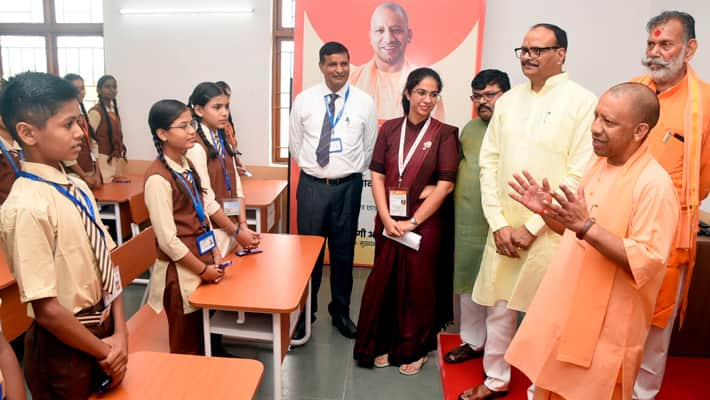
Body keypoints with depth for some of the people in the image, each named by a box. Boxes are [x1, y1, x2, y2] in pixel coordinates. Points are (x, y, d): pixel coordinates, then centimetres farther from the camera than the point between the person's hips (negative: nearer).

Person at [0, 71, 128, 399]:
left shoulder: (78, 188, -1)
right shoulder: (27, 208, -23)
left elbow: (106, 264, 2)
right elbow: (47, 310, -22)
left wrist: (119, 334, -5)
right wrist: (103, 351, -10)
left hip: (102, 329, 6)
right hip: (65, 349, -6)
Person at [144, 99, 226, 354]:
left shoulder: (187, 166, 7)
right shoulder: (158, 178, -19)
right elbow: (168, 240, -20)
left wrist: (214, 258, 4)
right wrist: (202, 269, -12)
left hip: (203, 262, 8)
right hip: (181, 271, -8)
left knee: (205, 343, 20)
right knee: (187, 350, 10)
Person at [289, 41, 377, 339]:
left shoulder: (364, 102, -1)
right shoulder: (304, 100, -1)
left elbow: (369, 147, 7)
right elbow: (295, 143, 9)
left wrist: (351, 171, 9)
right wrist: (313, 168, 12)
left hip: (348, 186, 0)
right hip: (312, 185, 0)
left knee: (344, 252, 12)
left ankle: (341, 311, 30)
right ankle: (305, 312, 26)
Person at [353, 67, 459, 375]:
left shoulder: (444, 134, -4)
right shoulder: (390, 129, 4)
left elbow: (445, 185, -8)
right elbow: (377, 176, 1)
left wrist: (412, 222, -11)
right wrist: (387, 219, -9)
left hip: (424, 220, -2)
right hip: (389, 219, 2)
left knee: (417, 285, 8)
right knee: (383, 281, 8)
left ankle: (414, 349, 28)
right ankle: (384, 343, 28)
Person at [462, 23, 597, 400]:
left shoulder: (582, 102, -6)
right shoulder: (508, 100, 8)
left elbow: (579, 177, -11)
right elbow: (489, 163, 5)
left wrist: (532, 226, -13)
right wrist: (498, 223, -4)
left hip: (550, 231, -4)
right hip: (503, 228, 4)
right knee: (498, 304, 13)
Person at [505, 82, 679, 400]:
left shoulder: (654, 185, -19)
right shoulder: (600, 165, 7)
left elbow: (646, 263, -24)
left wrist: (587, 226, -32)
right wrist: (547, 211, -1)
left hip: (604, 327, -8)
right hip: (567, 310, 8)